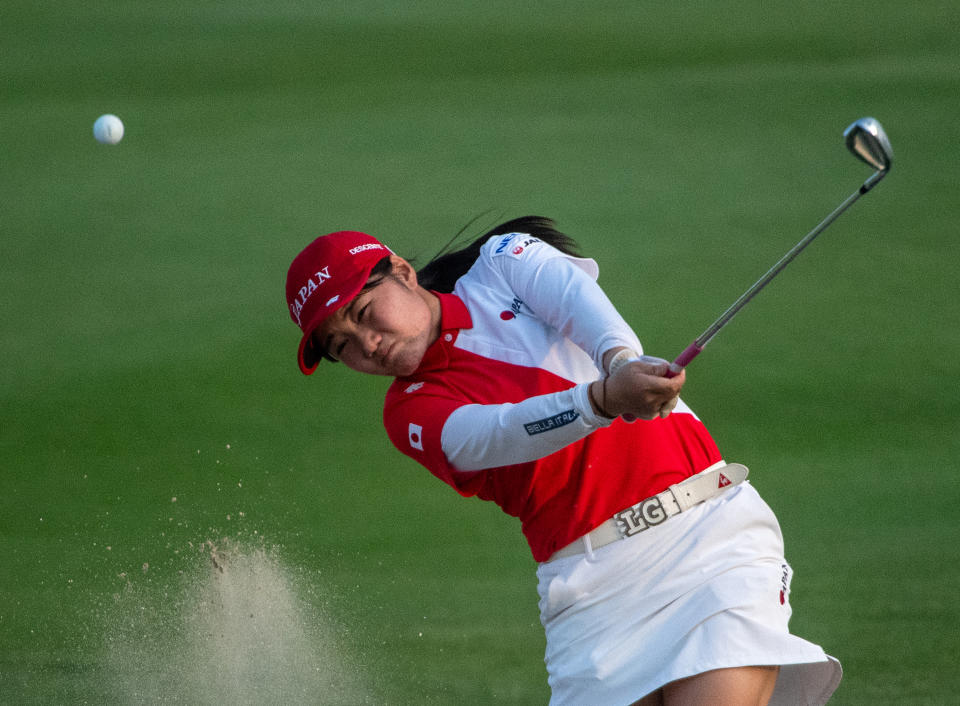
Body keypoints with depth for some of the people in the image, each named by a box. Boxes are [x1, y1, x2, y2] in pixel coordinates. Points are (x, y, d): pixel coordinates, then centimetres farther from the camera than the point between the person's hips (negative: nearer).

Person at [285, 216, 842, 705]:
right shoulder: (413, 411, 8)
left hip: (708, 527, -2)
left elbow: (573, 295, -10)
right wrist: (606, 398, -32)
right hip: (591, 582, 2)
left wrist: (619, 358, -33)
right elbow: (498, 435, -12)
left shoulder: (503, 261, 12)